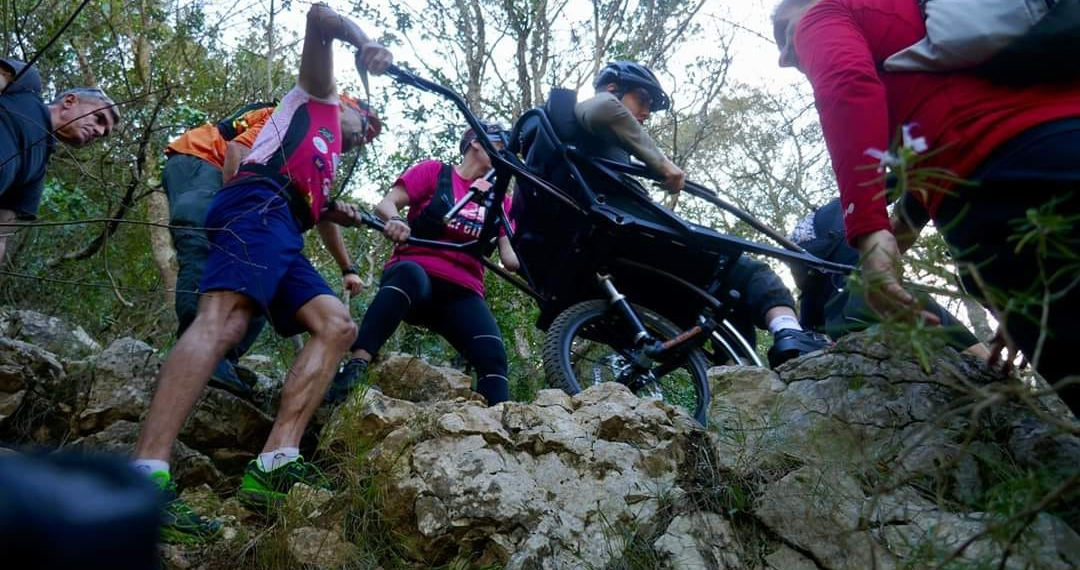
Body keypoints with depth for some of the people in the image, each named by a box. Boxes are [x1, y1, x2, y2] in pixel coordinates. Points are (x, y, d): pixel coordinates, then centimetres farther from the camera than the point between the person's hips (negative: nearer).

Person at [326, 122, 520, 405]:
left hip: (461, 292, 4)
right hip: (416, 272, -4)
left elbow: (510, 257, 9)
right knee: (409, 274, -41)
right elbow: (385, 205, -1)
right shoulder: (434, 171, 9)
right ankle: (354, 369, -49)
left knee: (493, 354, -23)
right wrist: (394, 219, -25)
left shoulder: (499, 200, 18)